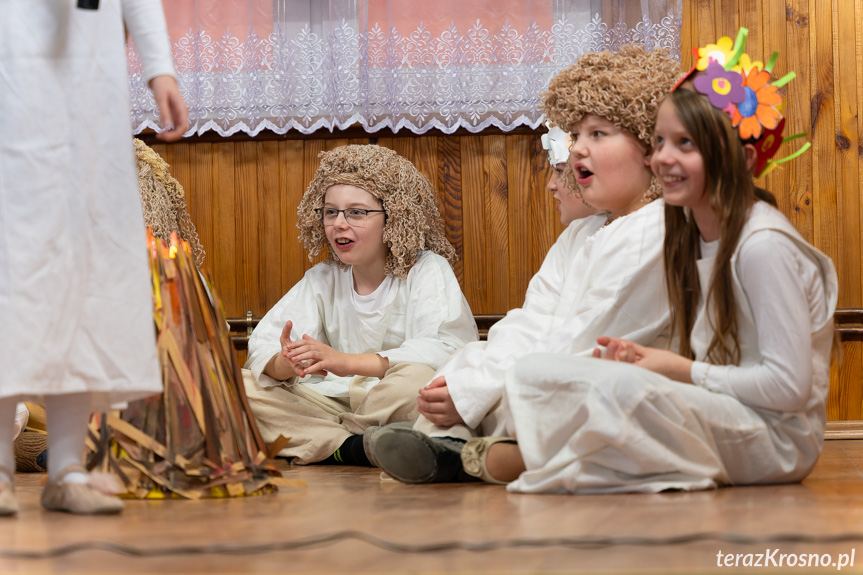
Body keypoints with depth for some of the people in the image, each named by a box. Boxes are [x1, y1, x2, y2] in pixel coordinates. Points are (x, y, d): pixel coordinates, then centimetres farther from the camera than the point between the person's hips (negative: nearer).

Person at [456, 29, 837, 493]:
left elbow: (789, 385, -19)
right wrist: (650, 360, -5)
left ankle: (522, 460, -12)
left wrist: (682, 371, -12)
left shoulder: (763, 246, -16)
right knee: (535, 373, -5)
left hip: (779, 439, -8)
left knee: (623, 388, -33)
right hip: (724, 420, 8)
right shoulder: (693, 237, 12)